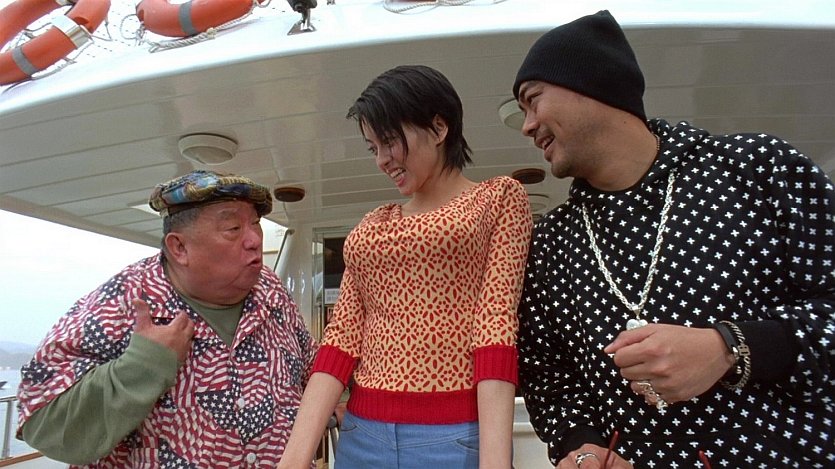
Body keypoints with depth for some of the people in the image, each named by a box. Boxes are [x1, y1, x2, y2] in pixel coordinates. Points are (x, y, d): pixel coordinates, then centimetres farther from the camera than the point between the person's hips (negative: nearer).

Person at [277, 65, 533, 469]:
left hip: (458, 436, -4)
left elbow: (495, 325, -11)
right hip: (361, 434, 5)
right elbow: (342, 336, 2)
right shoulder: (372, 226, 11)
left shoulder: (499, 198, 0)